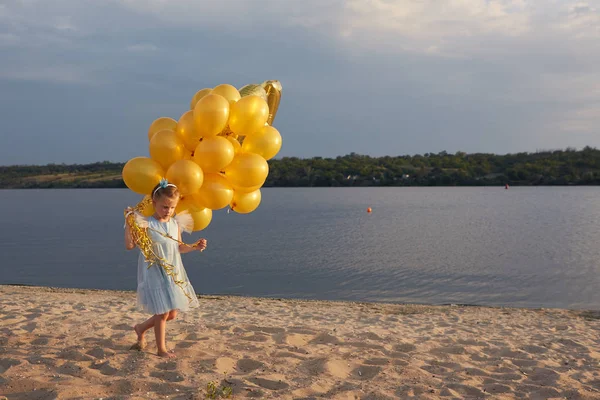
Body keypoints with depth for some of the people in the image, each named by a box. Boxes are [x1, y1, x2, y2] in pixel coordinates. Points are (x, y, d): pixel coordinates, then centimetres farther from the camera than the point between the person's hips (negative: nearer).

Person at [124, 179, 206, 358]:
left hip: (173, 275, 7)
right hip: (155, 275, -6)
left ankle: (141, 328, 37)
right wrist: (129, 224, -27)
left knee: (172, 314, 13)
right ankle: (161, 348, 19)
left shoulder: (175, 224, 3)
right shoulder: (146, 224, -14)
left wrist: (195, 246, 0)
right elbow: (129, 245, -17)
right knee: (163, 313, -1)